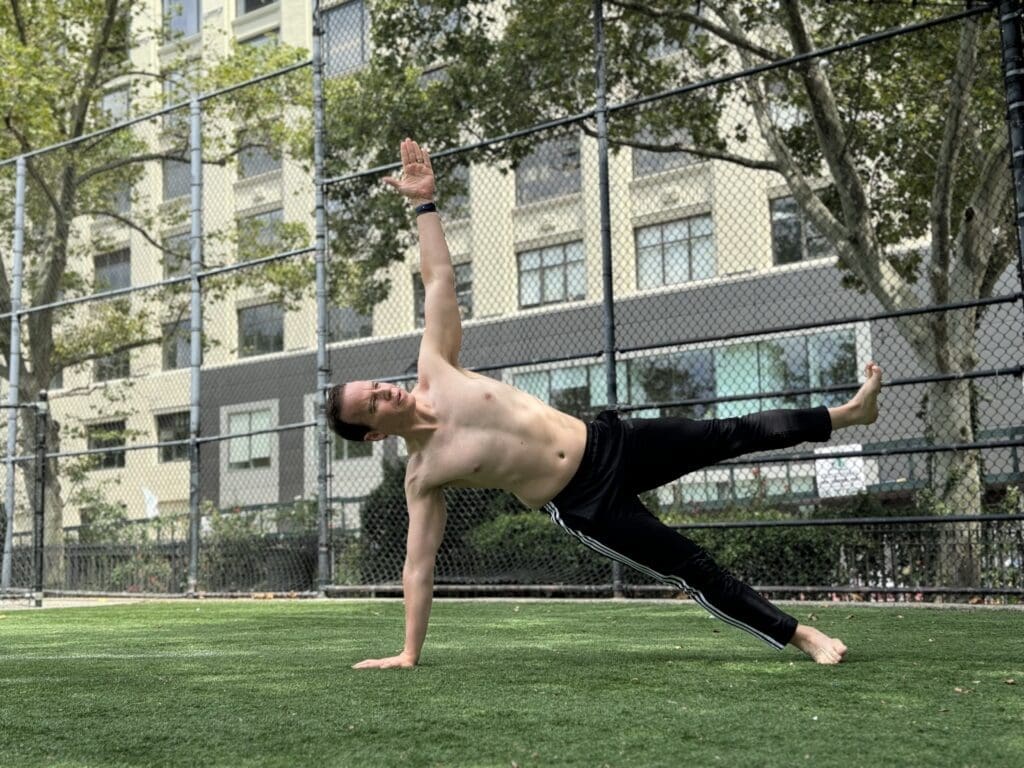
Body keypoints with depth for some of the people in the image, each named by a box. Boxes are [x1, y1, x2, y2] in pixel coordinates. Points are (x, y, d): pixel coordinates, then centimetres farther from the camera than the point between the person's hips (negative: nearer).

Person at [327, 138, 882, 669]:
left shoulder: (435, 373, -1)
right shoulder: (422, 475, -9)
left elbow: (439, 277, 4)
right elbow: (418, 566, -6)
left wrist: (422, 202, 3)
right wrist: (409, 653, -9)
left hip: (609, 442, 4)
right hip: (585, 507, -4)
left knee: (733, 434, 7)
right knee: (693, 571, -3)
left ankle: (845, 413, 24)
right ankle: (798, 635, 9)